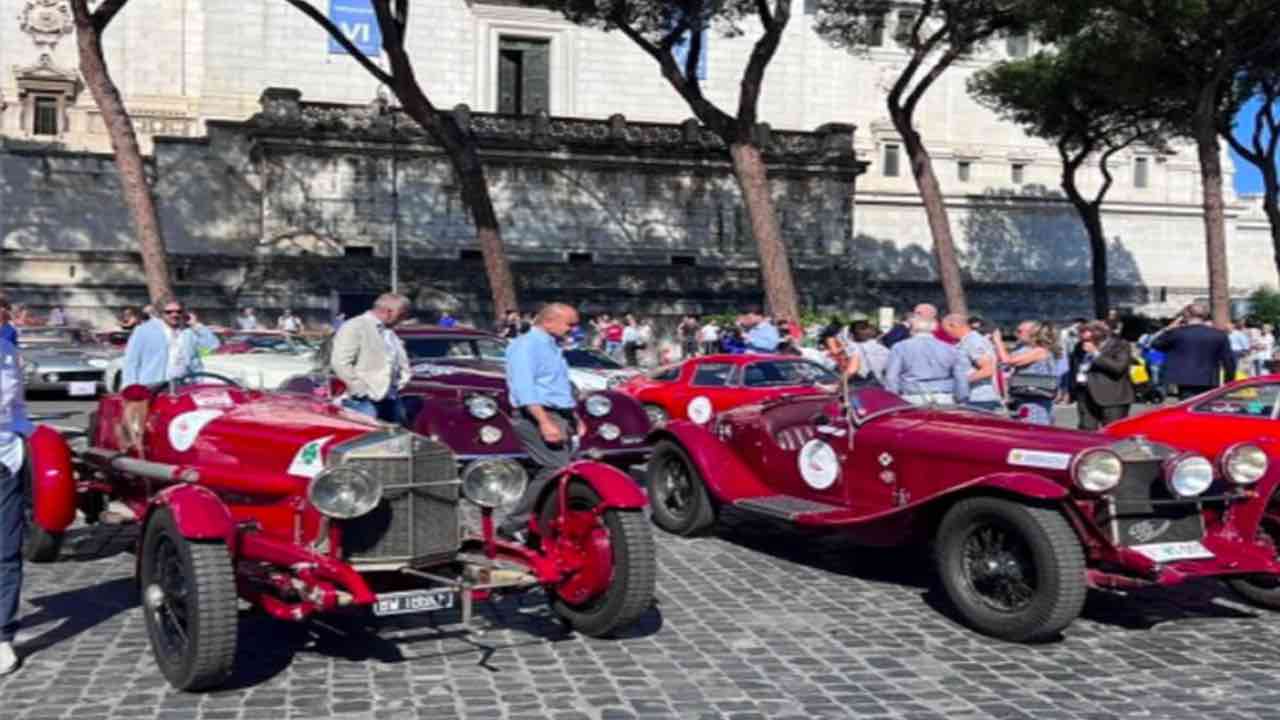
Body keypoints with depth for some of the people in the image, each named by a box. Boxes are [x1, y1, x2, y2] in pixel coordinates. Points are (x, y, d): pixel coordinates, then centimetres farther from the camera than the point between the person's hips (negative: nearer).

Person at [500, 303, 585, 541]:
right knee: (558, 470, -19)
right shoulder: (526, 345, -8)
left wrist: (575, 417, 24)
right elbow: (524, 389, -19)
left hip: (560, 418, 10)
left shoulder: (552, 347, 22)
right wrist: (544, 422, -27)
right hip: (537, 418, -10)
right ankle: (514, 525, -11)